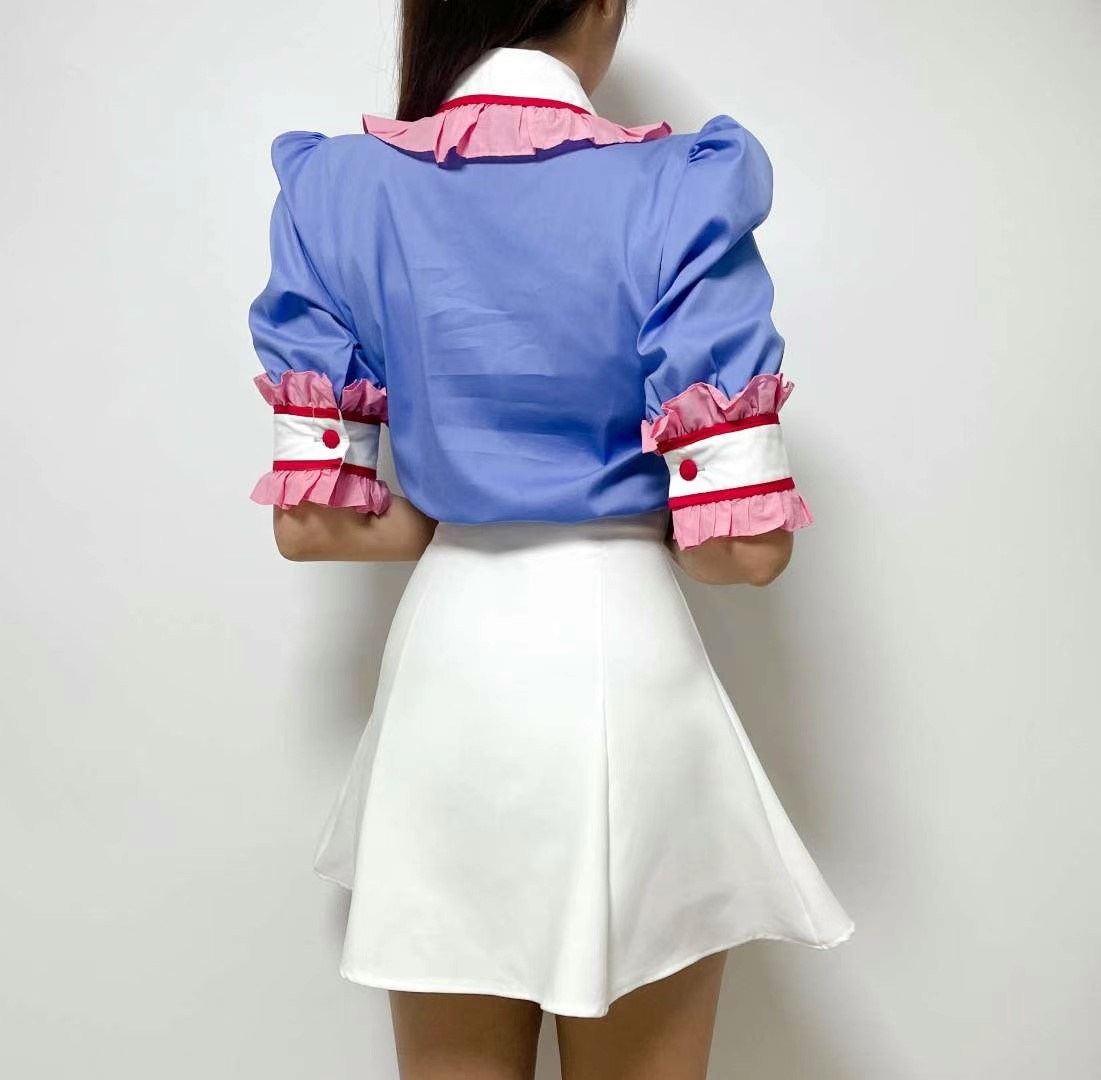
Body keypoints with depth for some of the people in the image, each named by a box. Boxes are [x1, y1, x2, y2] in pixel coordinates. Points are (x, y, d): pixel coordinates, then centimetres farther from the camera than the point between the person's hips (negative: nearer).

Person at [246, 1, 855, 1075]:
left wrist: (473, 520, 9)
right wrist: (630, 523, 7)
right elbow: (743, 541, -12)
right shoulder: (679, 186, -10)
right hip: (622, 662, -2)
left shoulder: (336, 186, 0)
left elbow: (310, 521, -2)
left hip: (445, 665, 3)